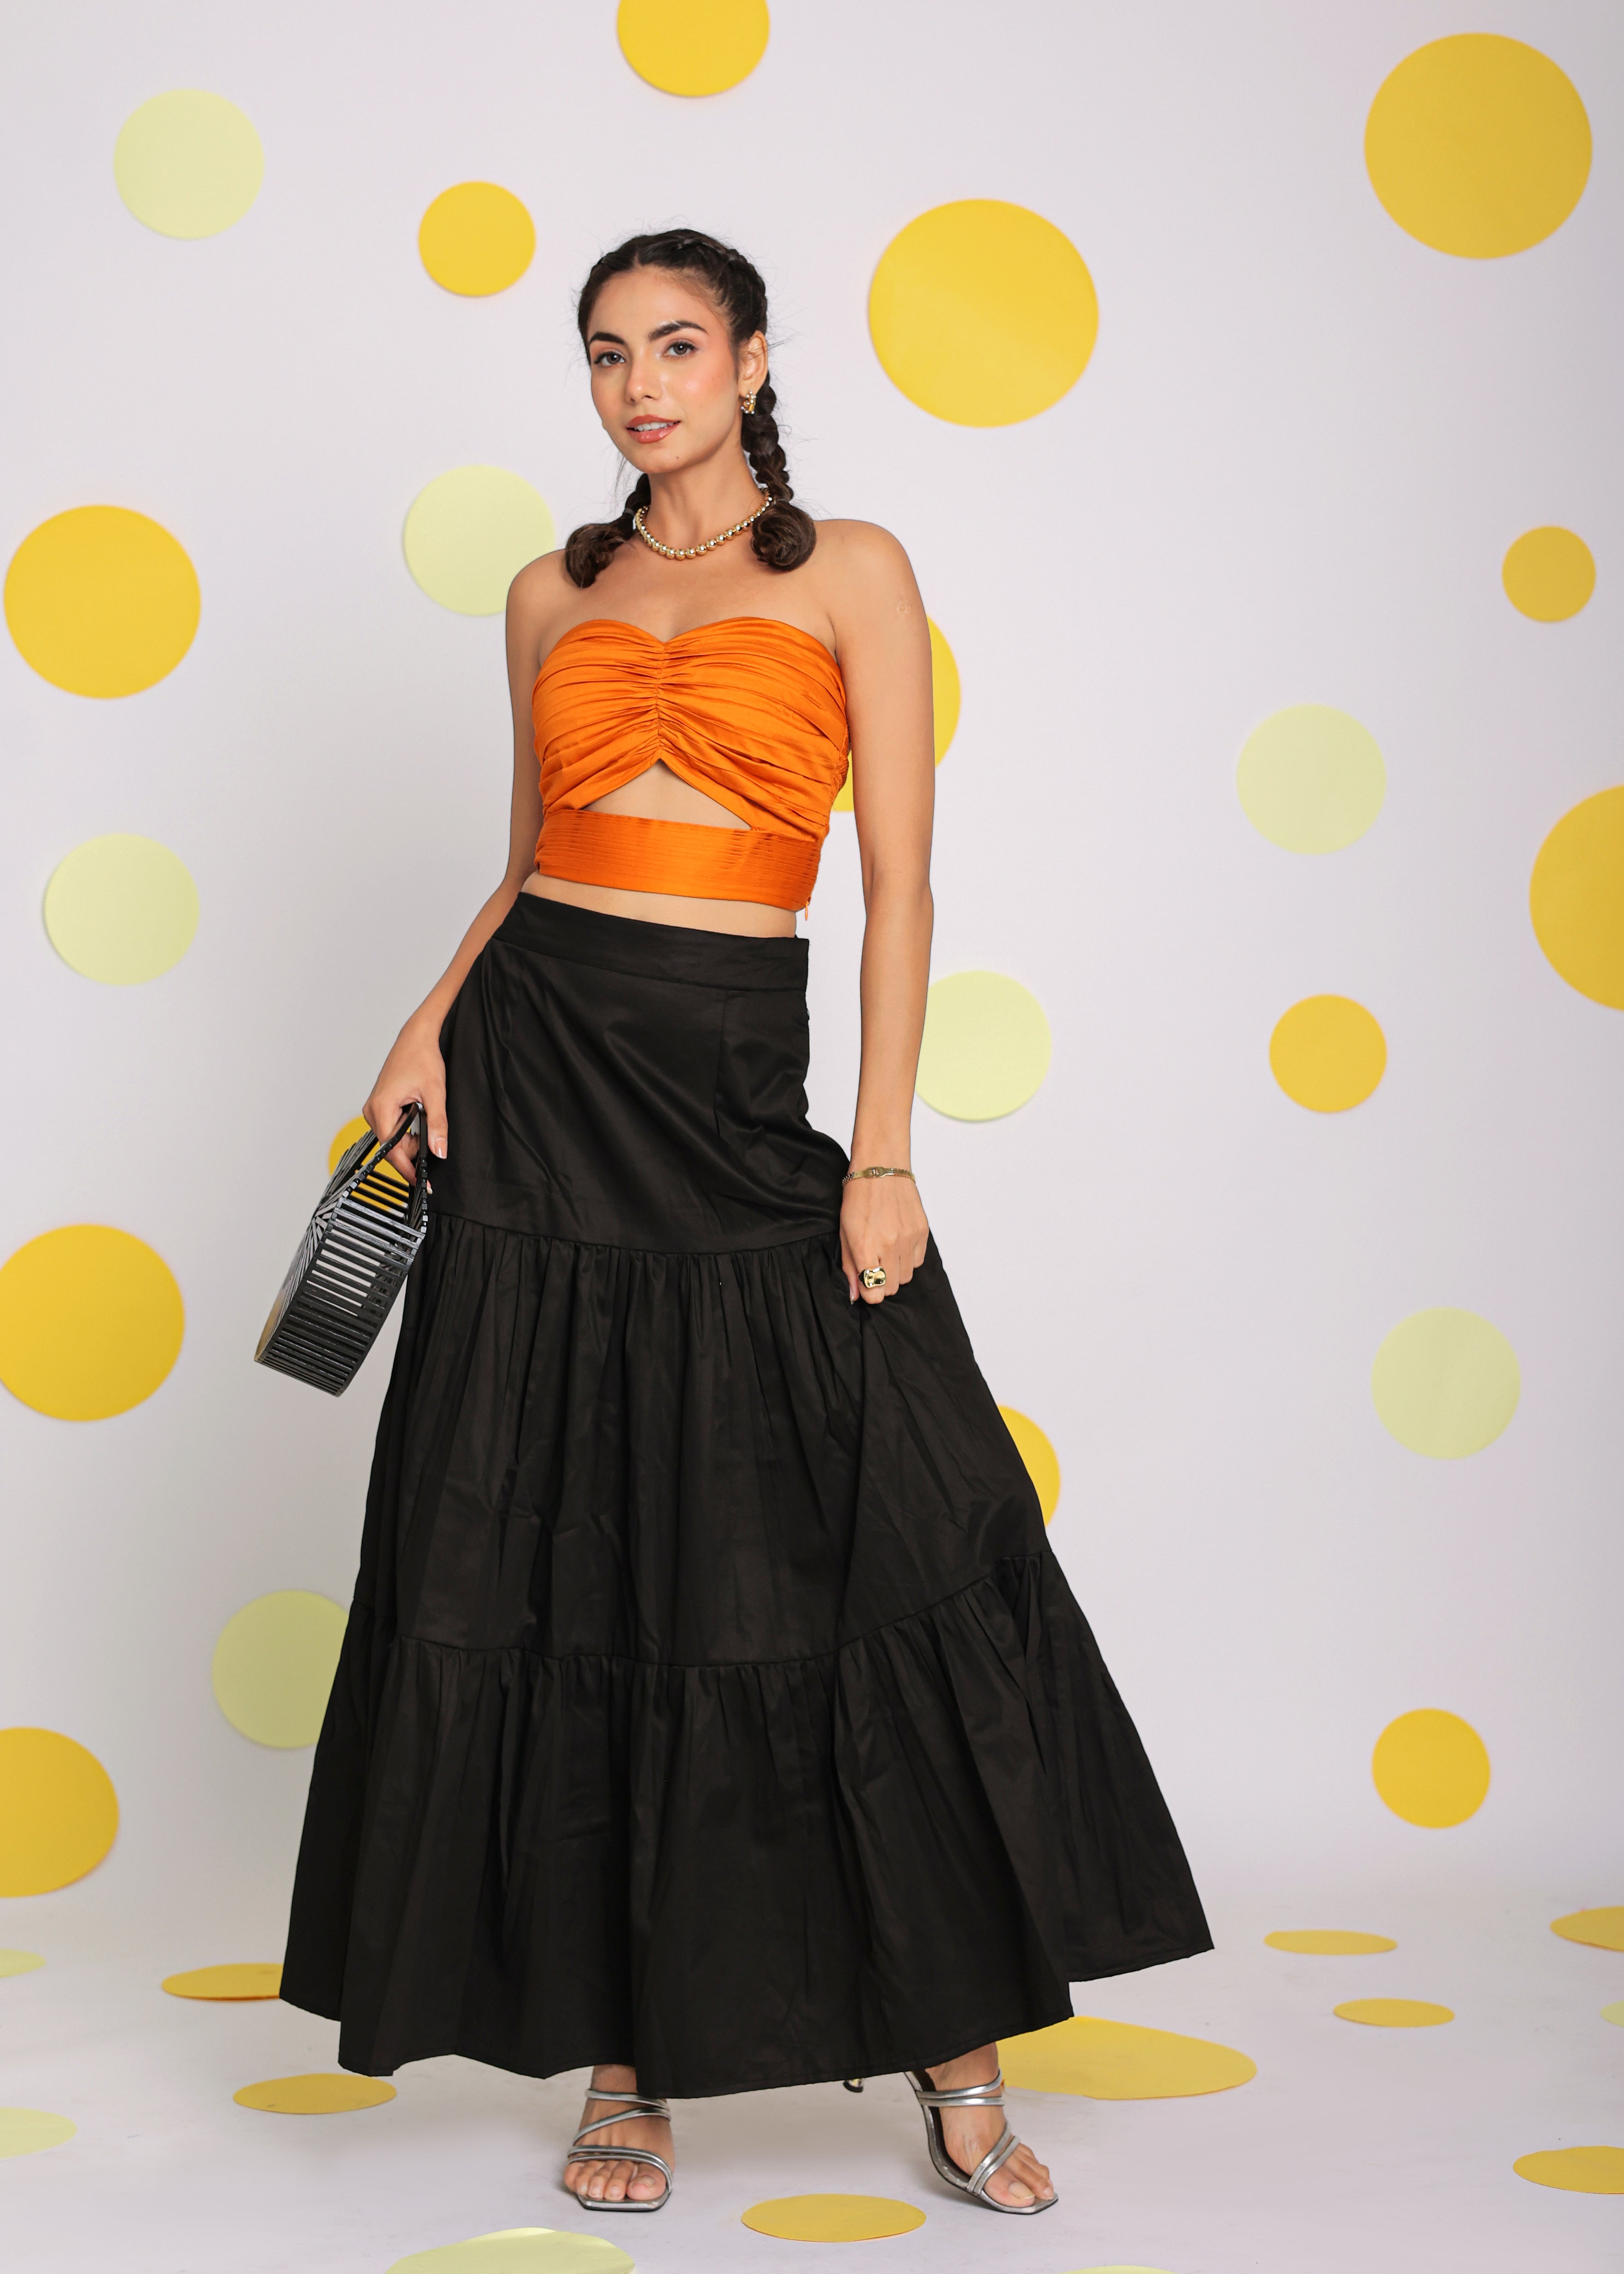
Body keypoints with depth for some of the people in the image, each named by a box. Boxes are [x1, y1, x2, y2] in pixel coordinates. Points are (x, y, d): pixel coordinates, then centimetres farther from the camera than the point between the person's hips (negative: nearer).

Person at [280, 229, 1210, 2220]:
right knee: (562, 1565, 2)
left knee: (874, 1548, -6)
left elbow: (899, 883, -2)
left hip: (735, 1085, -3)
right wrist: (433, 1023, 1)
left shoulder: (847, 573, 3)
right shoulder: (556, 597, 14)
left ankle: (957, 2062, 8)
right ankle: (623, 2061, 12)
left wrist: (882, 1155, -10)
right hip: (537, 1075, 3)